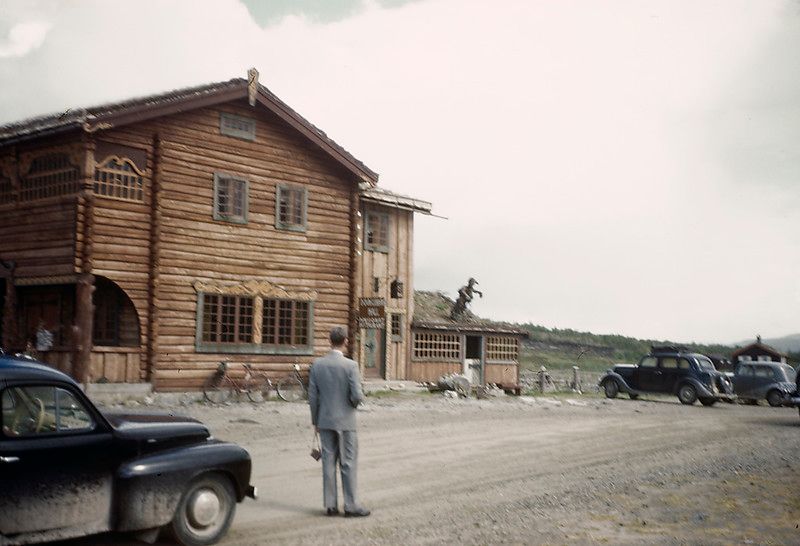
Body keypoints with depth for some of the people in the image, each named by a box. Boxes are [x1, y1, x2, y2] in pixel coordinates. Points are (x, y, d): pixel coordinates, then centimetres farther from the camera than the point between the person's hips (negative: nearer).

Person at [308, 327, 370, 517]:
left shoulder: (317, 365, -1)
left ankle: (330, 505, 14)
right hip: (345, 422, -4)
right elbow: (357, 396, -16)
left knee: (329, 462, 9)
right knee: (348, 464, 4)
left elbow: (312, 396, 2)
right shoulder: (350, 365, -14)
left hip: (325, 422, 4)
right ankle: (350, 506, 7)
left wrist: (315, 421, 12)